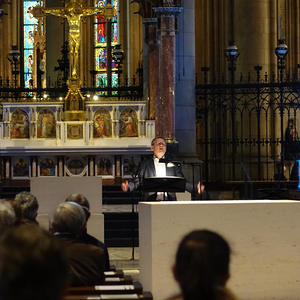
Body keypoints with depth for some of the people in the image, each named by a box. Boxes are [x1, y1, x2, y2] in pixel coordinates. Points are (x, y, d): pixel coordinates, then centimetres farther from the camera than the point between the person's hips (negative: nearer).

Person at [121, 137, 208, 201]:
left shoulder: (172, 165, 17)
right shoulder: (145, 164, 14)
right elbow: (137, 181, 9)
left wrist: (196, 189, 0)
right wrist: (127, 187, -11)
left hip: (169, 204, 1)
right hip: (152, 203, -1)